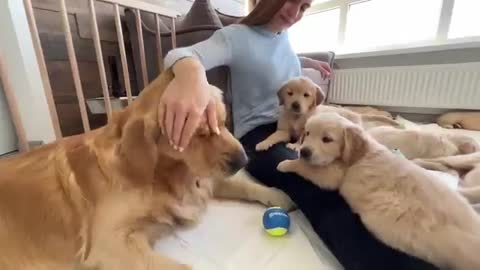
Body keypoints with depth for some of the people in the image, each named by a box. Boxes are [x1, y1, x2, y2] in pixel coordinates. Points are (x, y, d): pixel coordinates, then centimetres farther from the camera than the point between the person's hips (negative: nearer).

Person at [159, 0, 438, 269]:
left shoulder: (283, 35, 12)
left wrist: (307, 62, 28)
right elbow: (180, 54, -25)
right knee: (324, 193, -33)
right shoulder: (236, 36, -9)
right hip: (259, 135, -8)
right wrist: (191, 74, -48)